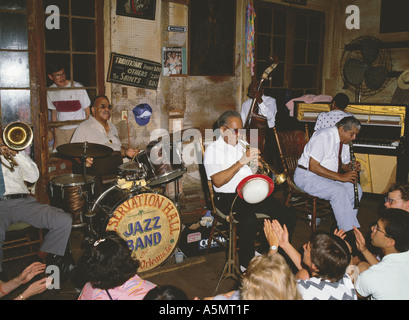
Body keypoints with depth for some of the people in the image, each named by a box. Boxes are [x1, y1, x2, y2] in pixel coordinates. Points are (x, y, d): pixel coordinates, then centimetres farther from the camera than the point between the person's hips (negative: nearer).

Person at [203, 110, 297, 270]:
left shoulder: (243, 145, 21)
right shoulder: (213, 150, -1)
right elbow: (217, 182, -16)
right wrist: (241, 162, -20)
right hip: (228, 196, -6)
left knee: (289, 215, -11)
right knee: (249, 219, -36)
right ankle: (246, 264, -15)